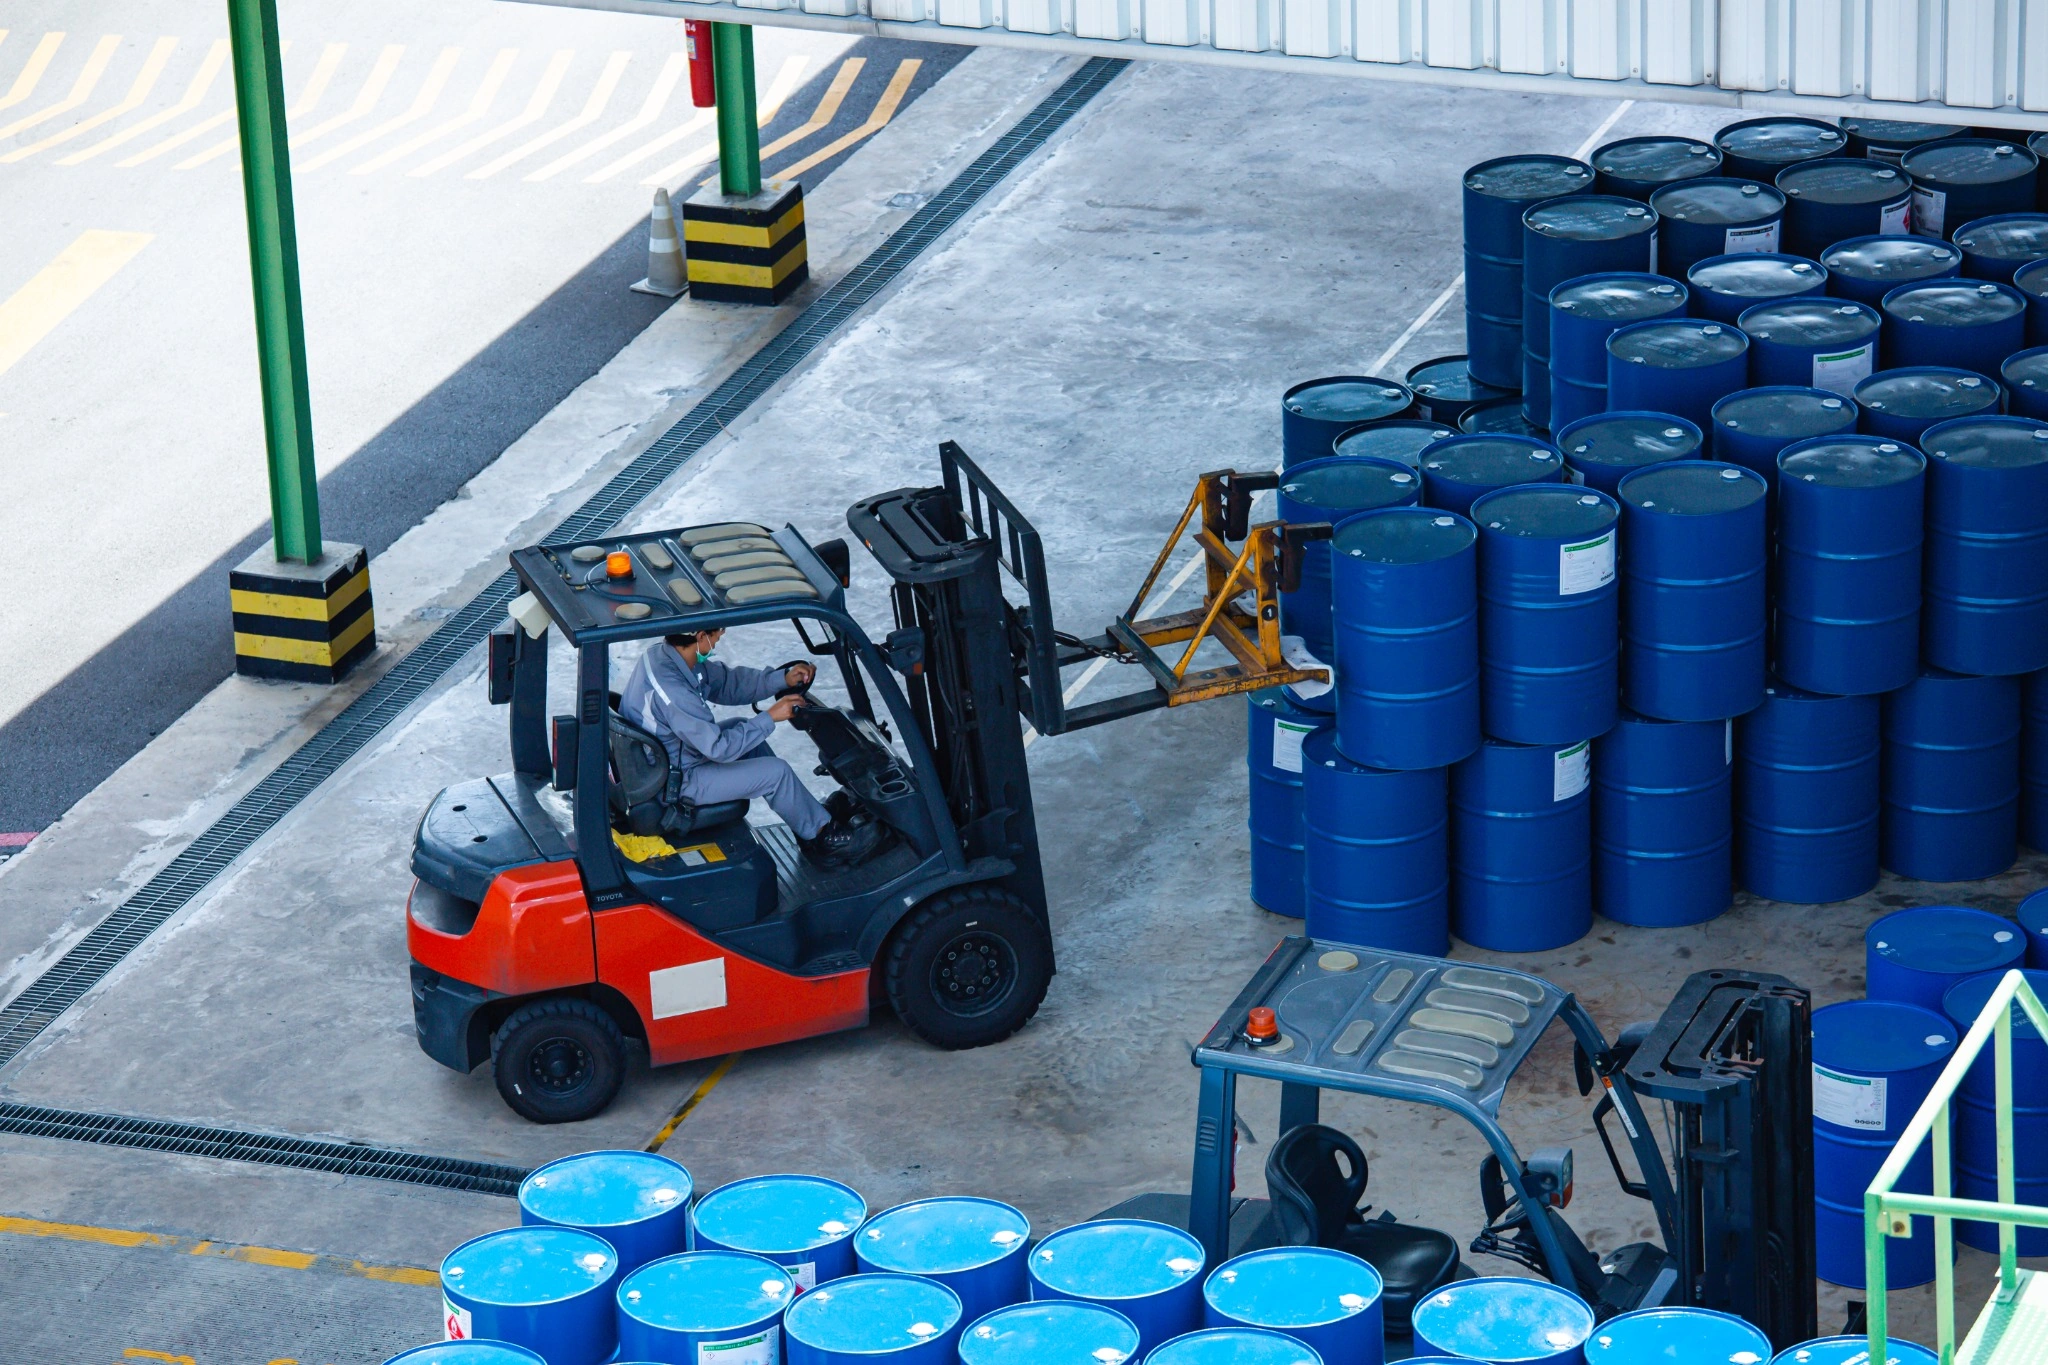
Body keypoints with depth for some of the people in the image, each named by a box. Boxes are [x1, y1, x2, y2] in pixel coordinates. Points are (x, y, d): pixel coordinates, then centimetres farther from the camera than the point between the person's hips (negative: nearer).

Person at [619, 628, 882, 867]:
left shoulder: (662, 652, -8)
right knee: (776, 772, -8)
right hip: (675, 785, -10)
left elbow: (725, 681, 4)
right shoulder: (671, 691, -35)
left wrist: (783, 678, -5)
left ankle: (807, 821, 27)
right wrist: (770, 718, -19)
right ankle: (821, 836, 15)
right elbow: (720, 748, -27)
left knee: (746, 730, 21)